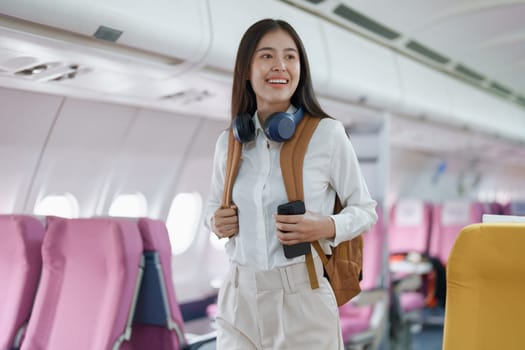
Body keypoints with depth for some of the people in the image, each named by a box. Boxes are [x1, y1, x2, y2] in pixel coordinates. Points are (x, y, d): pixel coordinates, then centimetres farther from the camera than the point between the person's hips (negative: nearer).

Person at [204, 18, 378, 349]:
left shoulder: (327, 133, -8)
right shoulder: (228, 141, 3)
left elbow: (366, 209, 1)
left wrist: (327, 227, -18)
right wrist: (216, 222, -3)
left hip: (303, 298, -3)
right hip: (240, 299, 3)